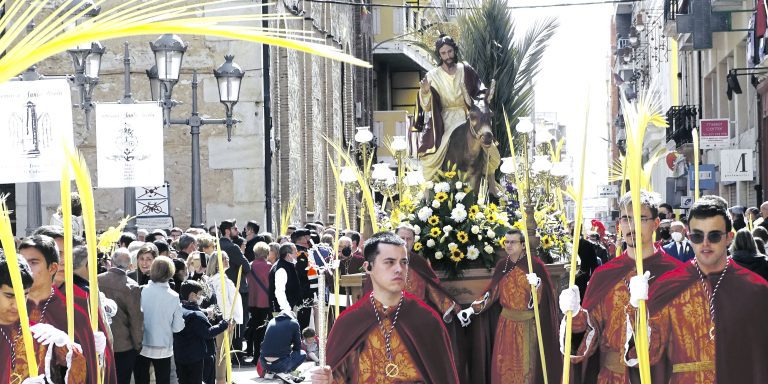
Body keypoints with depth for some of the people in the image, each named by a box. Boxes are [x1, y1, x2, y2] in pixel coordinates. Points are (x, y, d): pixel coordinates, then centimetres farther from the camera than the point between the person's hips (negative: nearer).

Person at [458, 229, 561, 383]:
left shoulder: (535, 265, -10)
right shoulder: (502, 265, 3)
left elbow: (542, 297, -12)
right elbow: (492, 293, 6)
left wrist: (536, 286, -32)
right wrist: (472, 309, -2)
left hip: (527, 324, -4)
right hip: (506, 322, 4)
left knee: (525, 365, 3)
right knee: (503, 364, 7)